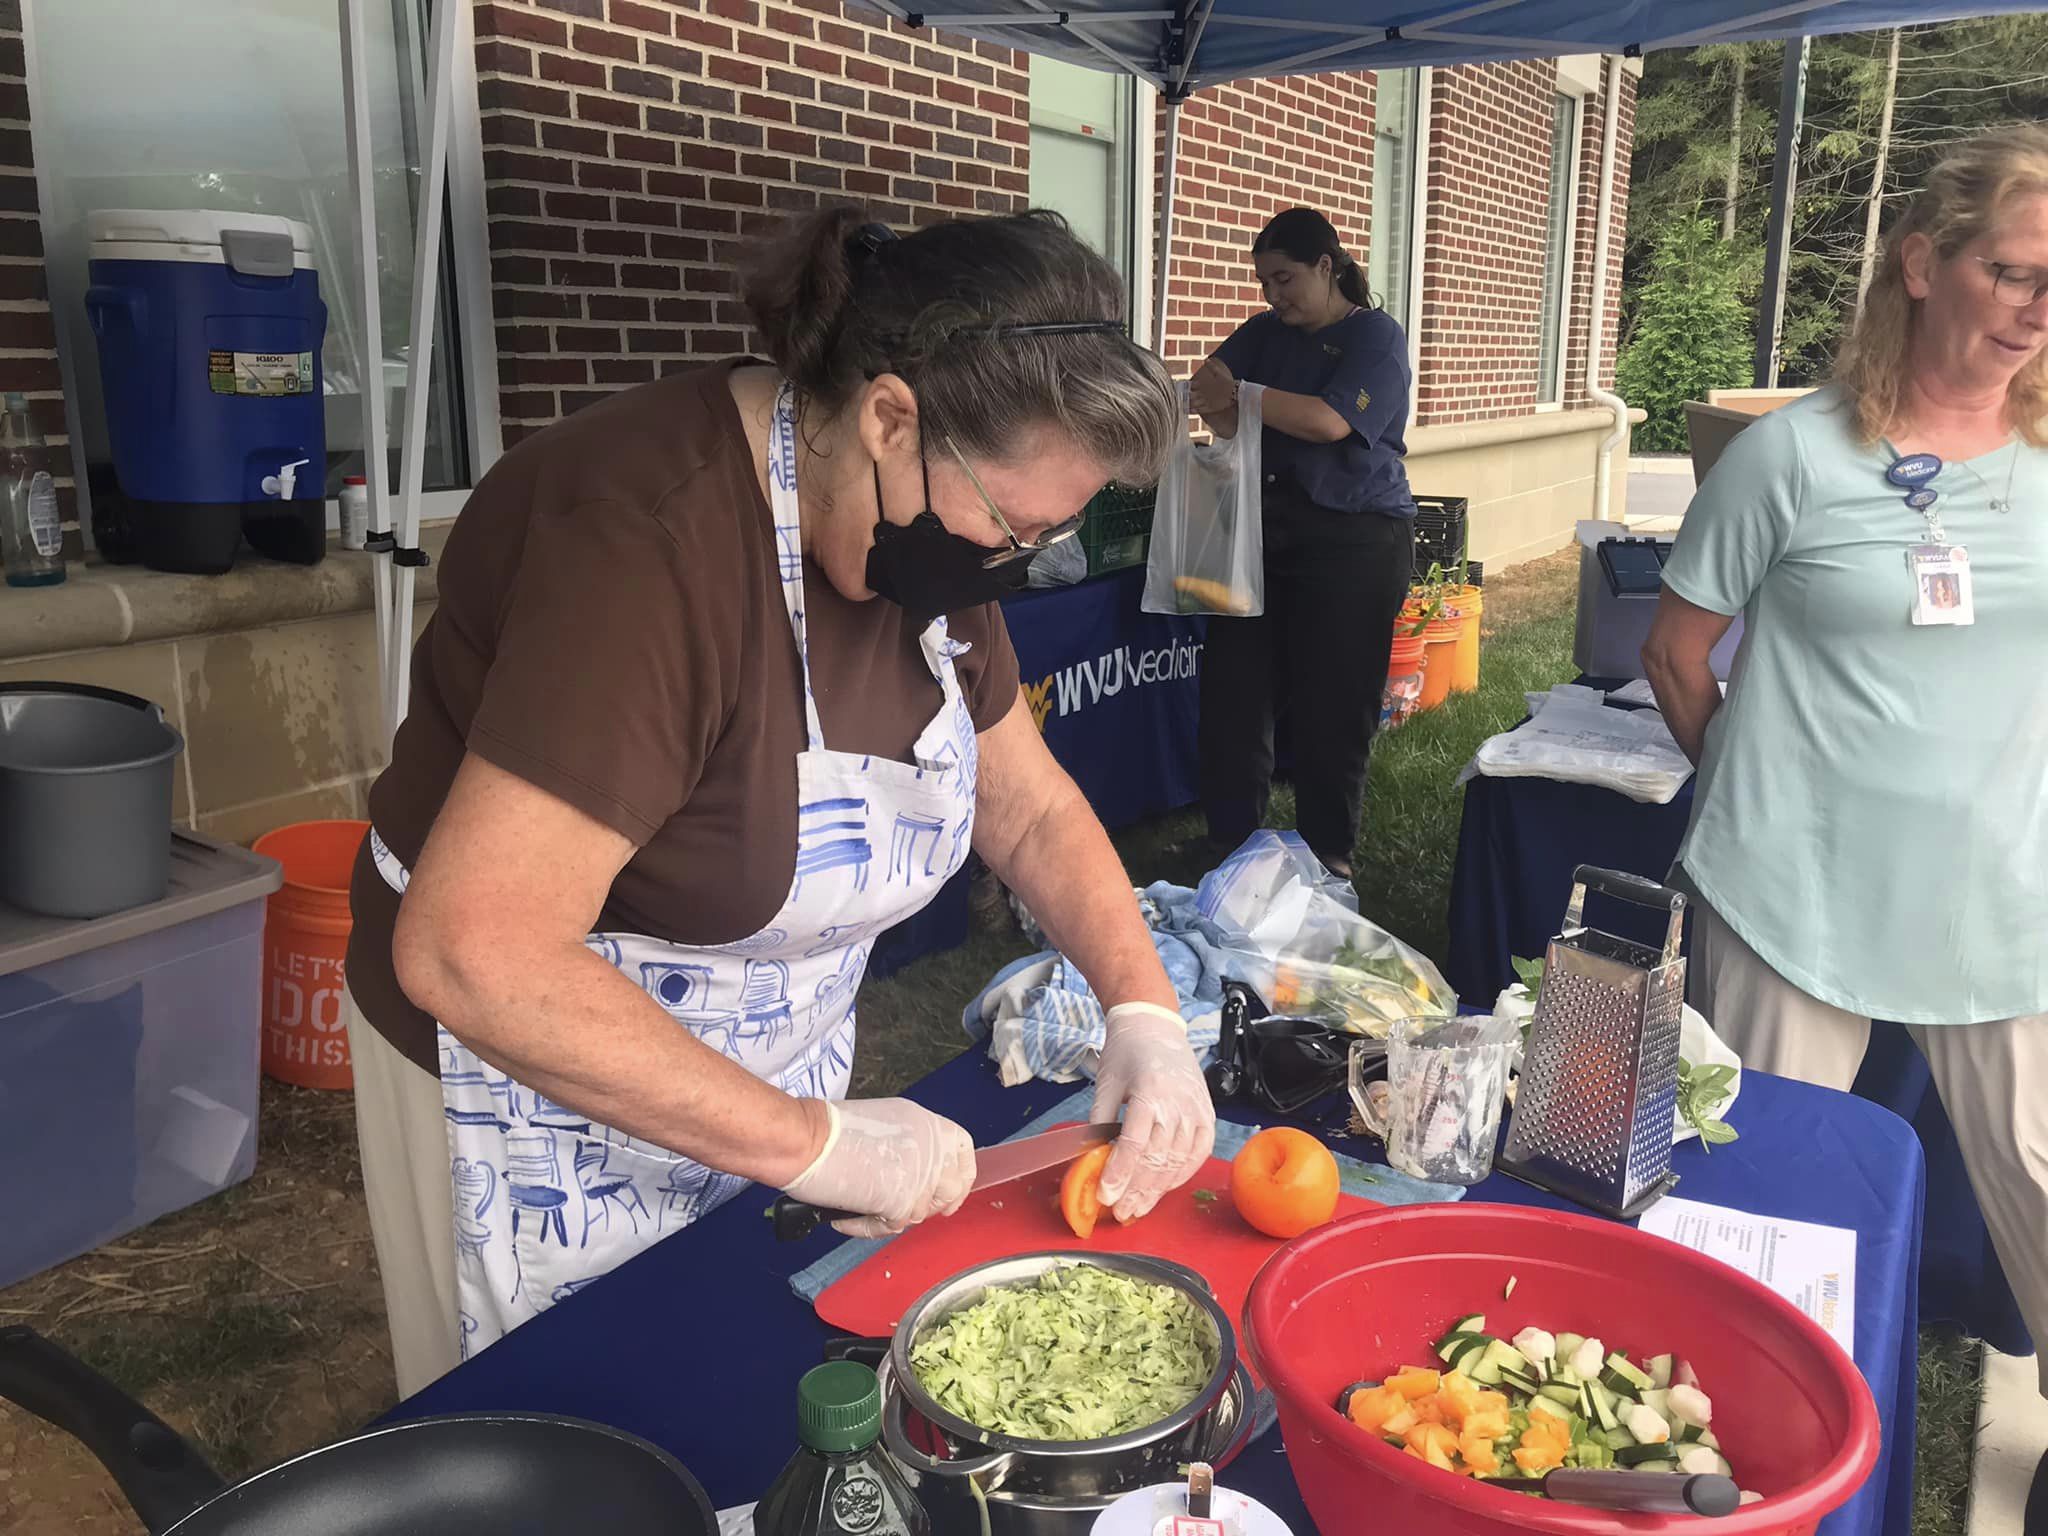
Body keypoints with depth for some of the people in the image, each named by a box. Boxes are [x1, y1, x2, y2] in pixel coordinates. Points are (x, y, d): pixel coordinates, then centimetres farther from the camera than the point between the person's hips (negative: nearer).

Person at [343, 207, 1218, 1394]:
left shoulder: (928, 528, -5)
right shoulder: (657, 539, -32)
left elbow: (1032, 808, 5)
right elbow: (471, 954, -35)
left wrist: (1145, 1012, -10)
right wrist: (815, 1144, -30)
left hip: (771, 1068, 7)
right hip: (537, 1063, -7)